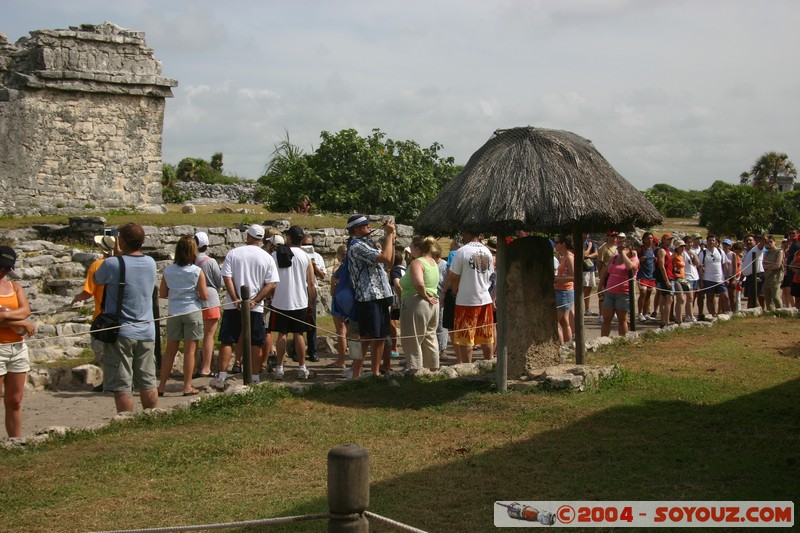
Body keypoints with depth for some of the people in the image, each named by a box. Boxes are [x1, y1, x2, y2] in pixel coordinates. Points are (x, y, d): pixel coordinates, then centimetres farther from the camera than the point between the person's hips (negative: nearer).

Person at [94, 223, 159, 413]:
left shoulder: (112, 264, -14)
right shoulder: (150, 263, 1)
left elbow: (97, 279, 6)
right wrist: (121, 254, 24)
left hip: (121, 332, -5)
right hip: (147, 331, 5)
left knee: (122, 386, 0)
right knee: (148, 383, 14)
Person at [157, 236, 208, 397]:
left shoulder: (168, 270, -1)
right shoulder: (197, 272, -10)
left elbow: (162, 294, 4)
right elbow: (204, 296, -9)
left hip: (173, 313, 3)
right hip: (192, 312, -3)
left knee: (170, 350, 11)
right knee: (190, 350, 3)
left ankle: (162, 385, 15)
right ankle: (187, 387, 7)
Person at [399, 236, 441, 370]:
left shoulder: (416, 263, -14)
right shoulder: (433, 262, 12)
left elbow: (419, 283, -31)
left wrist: (425, 296, -15)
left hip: (416, 303, -9)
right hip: (433, 305, 9)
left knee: (413, 344, -2)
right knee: (430, 341, 18)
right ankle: (433, 370, 25)